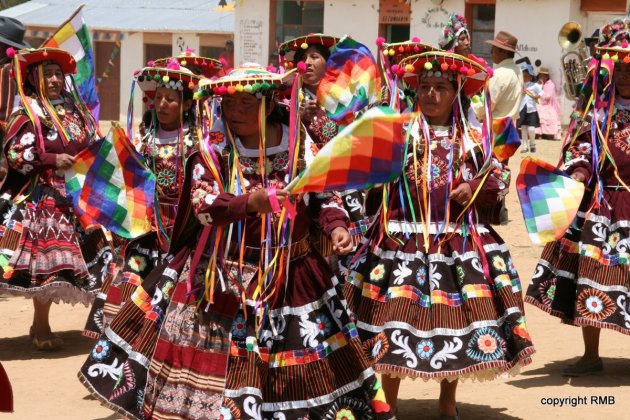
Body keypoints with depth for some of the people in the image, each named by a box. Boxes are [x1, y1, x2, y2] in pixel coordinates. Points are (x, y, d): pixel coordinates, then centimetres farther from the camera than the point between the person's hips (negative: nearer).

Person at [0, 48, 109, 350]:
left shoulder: (73, 110, 14)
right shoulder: (27, 114, -7)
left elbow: (90, 145, 23)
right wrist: (53, 160, -17)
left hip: (75, 196, 7)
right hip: (41, 198, -7)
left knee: (60, 259, 8)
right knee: (48, 256, -10)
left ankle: (40, 324, 18)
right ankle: (41, 327, 0)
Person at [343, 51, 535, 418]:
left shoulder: (472, 139, 6)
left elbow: (498, 179, 10)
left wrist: (474, 189, -7)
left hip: (459, 242, 2)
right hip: (404, 240, -2)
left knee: (456, 317, 8)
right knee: (395, 318, -4)